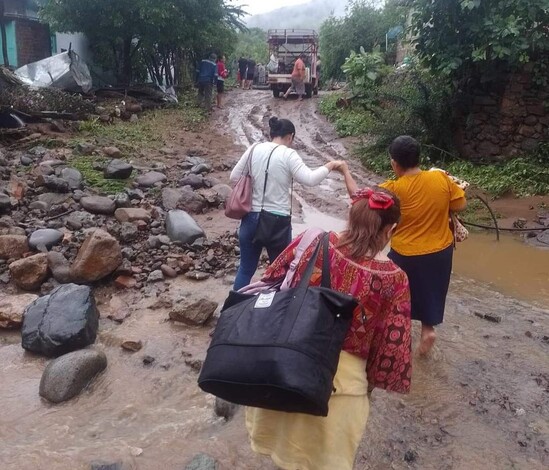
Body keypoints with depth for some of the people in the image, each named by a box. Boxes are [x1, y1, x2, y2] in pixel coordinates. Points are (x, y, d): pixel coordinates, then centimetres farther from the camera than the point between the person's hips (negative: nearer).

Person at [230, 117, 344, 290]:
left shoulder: (254, 149, 3)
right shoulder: (288, 154, -10)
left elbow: (234, 177, 7)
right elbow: (310, 179, -18)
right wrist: (329, 166, -3)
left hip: (251, 218, 4)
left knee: (246, 269, 16)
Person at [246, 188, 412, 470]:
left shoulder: (314, 242, -12)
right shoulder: (394, 280, -16)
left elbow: (270, 284, -1)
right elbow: (392, 347, -9)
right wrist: (373, 380, 10)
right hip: (340, 380, -2)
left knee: (287, 442, 31)